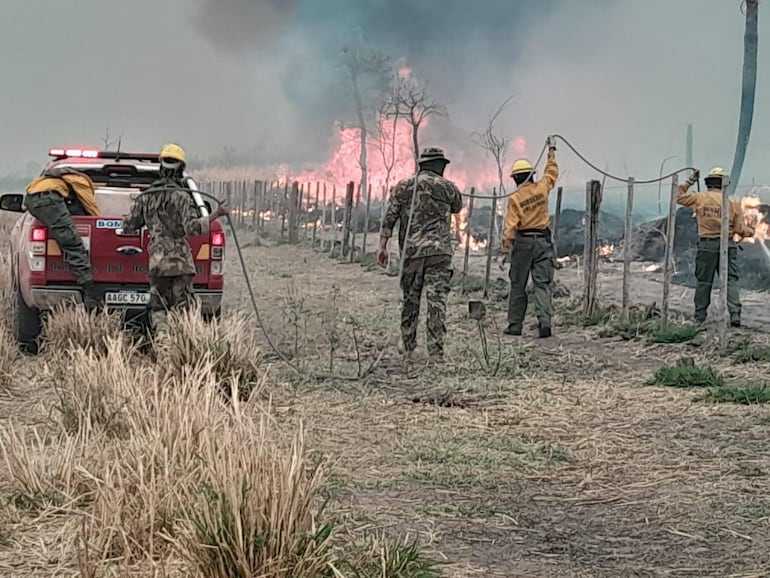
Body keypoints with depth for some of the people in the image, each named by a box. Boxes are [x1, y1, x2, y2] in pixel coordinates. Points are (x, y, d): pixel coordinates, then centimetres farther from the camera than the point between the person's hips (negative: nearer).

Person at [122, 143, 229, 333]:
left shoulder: (145, 197, 8)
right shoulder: (181, 197, -8)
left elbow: (128, 226, 13)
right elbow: (192, 227, -19)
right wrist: (216, 215, -15)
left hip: (156, 262, 4)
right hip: (180, 261, -4)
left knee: (157, 307, 9)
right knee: (182, 307, -2)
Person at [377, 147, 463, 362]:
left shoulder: (402, 187, 6)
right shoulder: (447, 187, 2)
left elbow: (389, 219, 2)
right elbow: (457, 207, 22)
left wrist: (382, 246, 3)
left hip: (411, 251, 2)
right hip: (439, 251, -2)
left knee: (410, 301, 11)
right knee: (437, 301, -2)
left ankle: (408, 350, 15)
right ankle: (436, 351, -8)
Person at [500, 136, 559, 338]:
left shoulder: (515, 198, -7)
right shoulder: (541, 188, 0)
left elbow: (510, 226, -11)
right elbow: (552, 172, 20)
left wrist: (505, 249, -7)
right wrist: (551, 151, 33)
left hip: (523, 241, -2)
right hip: (543, 241, 2)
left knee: (518, 286, 7)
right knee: (543, 284, -1)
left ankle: (515, 325, 9)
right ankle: (544, 320, -18)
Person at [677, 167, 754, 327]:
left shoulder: (699, 198, -3)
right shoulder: (733, 203, -3)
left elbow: (679, 197, 12)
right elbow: (740, 229, -1)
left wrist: (689, 182, 20)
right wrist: (750, 231, 20)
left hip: (706, 245, 0)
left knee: (703, 281, 9)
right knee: (730, 280, 2)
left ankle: (700, 315, 12)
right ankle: (734, 314, -9)